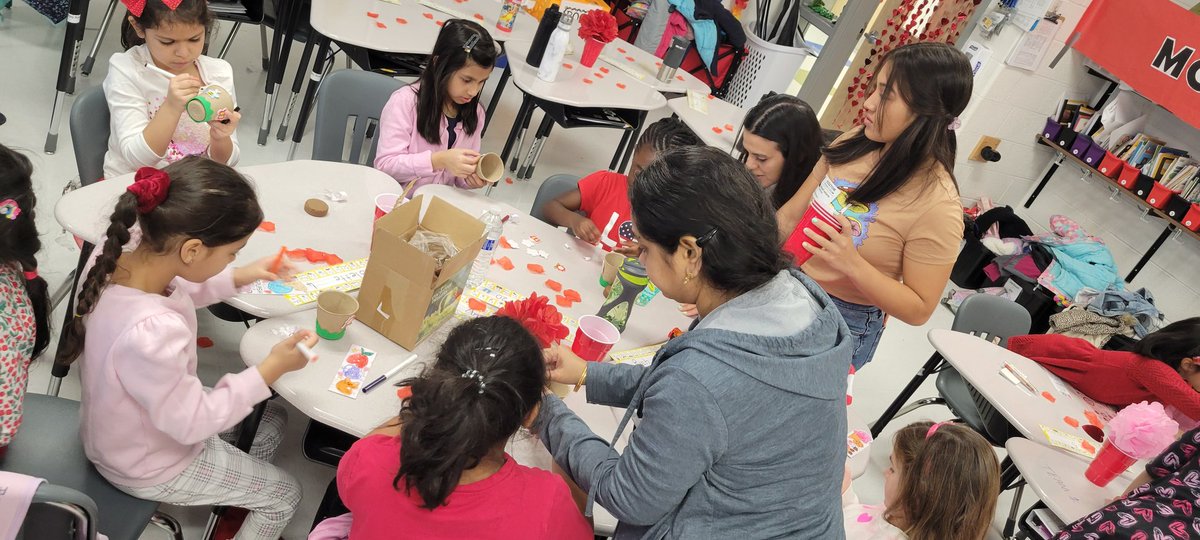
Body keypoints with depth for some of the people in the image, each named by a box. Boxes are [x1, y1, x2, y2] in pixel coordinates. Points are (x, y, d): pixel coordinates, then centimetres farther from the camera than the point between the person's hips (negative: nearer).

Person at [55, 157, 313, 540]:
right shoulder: (150, 334, -46)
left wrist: (239, 277, -2)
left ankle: (239, 490, 43)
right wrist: (271, 369, -24)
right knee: (285, 495, 13)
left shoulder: (117, 250, -22)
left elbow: (171, 289, 2)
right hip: (149, 468, -7)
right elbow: (193, 423, -29)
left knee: (270, 418, 25)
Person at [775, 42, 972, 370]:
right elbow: (791, 215, 3)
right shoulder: (854, 143, -6)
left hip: (844, 323, -5)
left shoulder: (937, 205, -23)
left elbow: (919, 309, -17)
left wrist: (852, 264, -31)